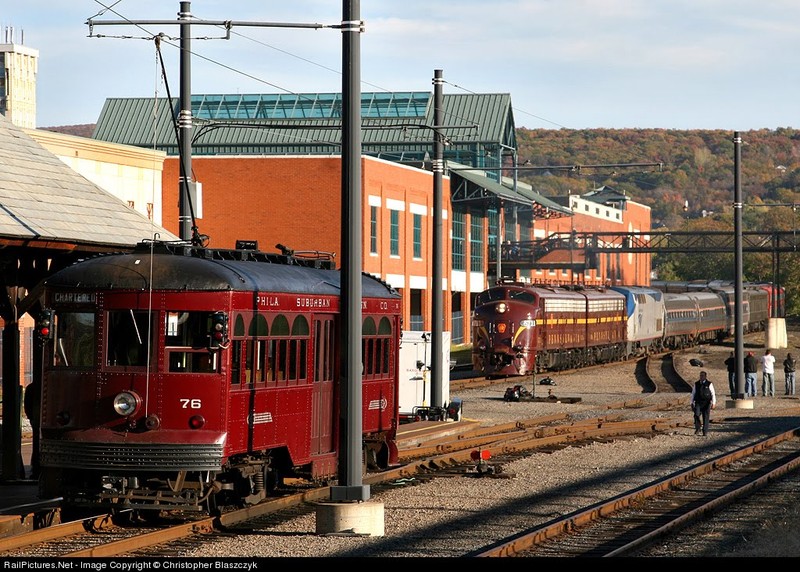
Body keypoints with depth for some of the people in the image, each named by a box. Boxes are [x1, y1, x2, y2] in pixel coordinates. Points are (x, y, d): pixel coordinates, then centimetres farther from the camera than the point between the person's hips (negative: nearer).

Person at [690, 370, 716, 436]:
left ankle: (705, 432, 9)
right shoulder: (696, 384, 8)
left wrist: (713, 403, -10)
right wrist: (692, 403, 11)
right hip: (698, 403, 2)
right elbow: (693, 393, 14)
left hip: (706, 403, -1)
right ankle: (697, 429, -5)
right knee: (697, 414, -19)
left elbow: (713, 394, -2)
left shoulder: (709, 384, -1)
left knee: (705, 417, 0)